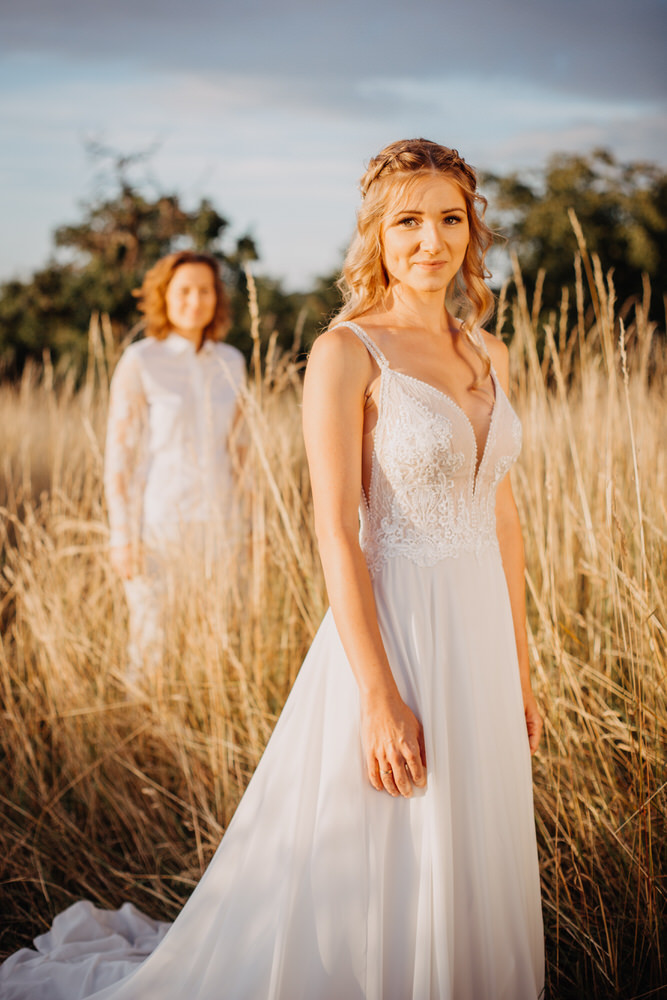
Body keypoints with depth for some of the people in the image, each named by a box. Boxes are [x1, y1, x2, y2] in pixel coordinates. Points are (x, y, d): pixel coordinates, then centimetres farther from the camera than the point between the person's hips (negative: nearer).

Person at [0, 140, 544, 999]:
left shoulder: (486, 353, 10)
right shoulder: (344, 353, -12)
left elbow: (501, 515, 13)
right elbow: (337, 534, -16)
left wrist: (519, 669, 13)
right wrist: (380, 696, -20)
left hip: (479, 634, 7)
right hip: (394, 630, -7)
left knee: (468, 876, 18)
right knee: (372, 887, 5)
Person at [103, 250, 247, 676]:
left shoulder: (231, 362, 7)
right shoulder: (139, 362, -7)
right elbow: (117, 453, -7)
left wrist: (238, 517, 13)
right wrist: (121, 535, -12)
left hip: (216, 520, 4)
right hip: (157, 520, -4)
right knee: (152, 641, 0)